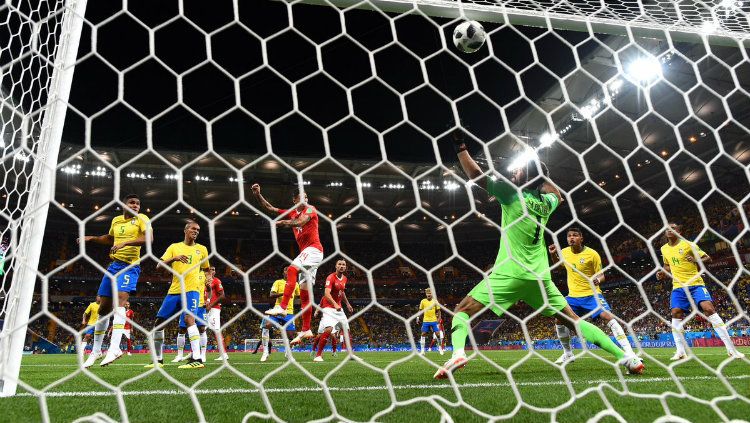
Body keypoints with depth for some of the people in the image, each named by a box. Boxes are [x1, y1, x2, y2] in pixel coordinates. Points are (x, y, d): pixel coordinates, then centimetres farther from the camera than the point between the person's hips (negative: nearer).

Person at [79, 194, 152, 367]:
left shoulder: (141, 218, -6)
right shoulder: (116, 220, 12)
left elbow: (149, 237, -25)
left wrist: (125, 243, -33)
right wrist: (91, 238, 20)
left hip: (130, 266, -7)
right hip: (114, 265, 7)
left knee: (119, 300, -28)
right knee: (103, 308, 9)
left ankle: (114, 348, -33)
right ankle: (96, 350, 23)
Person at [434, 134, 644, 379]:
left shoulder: (512, 193, -5)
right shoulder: (546, 202, 10)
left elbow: (475, 175, -6)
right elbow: (558, 195, 35)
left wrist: (460, 147, 1)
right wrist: (540, 174, 31)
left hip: (509, 273, -5)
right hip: (539, 276, 5)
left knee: (463, 310, 1)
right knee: (573, 321, 14)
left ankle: (458, 353, -24)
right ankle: (626, 357, 9)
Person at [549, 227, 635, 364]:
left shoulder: (592, 254, -12)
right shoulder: (565, 252, 1)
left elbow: (601, 275, -7)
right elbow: (557, 263, 24)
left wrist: (598, 280, -29)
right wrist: (553, 254, 5)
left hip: (591, 294, -5)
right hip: (573, 296, 5)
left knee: (608, 316, -24)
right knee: (560, 320, -3)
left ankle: (628, 351, -21)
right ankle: (568, 354, 17)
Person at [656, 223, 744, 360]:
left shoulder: (688, 244, -5)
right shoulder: (664, 249, 10)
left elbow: (708, 258, -1)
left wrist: (696, 260, -21)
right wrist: (663, 273, 7)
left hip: (695, 284, -4)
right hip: (678, 287, 4)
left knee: (709, 309, -19)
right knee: (676, 314, -9)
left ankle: (731, 349, -15)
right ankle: (681, 352, -3)